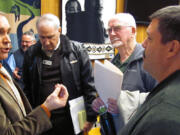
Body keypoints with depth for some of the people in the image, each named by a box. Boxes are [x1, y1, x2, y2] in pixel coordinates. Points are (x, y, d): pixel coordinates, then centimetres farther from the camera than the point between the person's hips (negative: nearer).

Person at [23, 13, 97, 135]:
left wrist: (90, 117, -6)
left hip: (72, 120, -2)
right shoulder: (31, 54, 3)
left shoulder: (76, 50, -5)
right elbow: (27, 88, 9)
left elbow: (89, 86, -4)